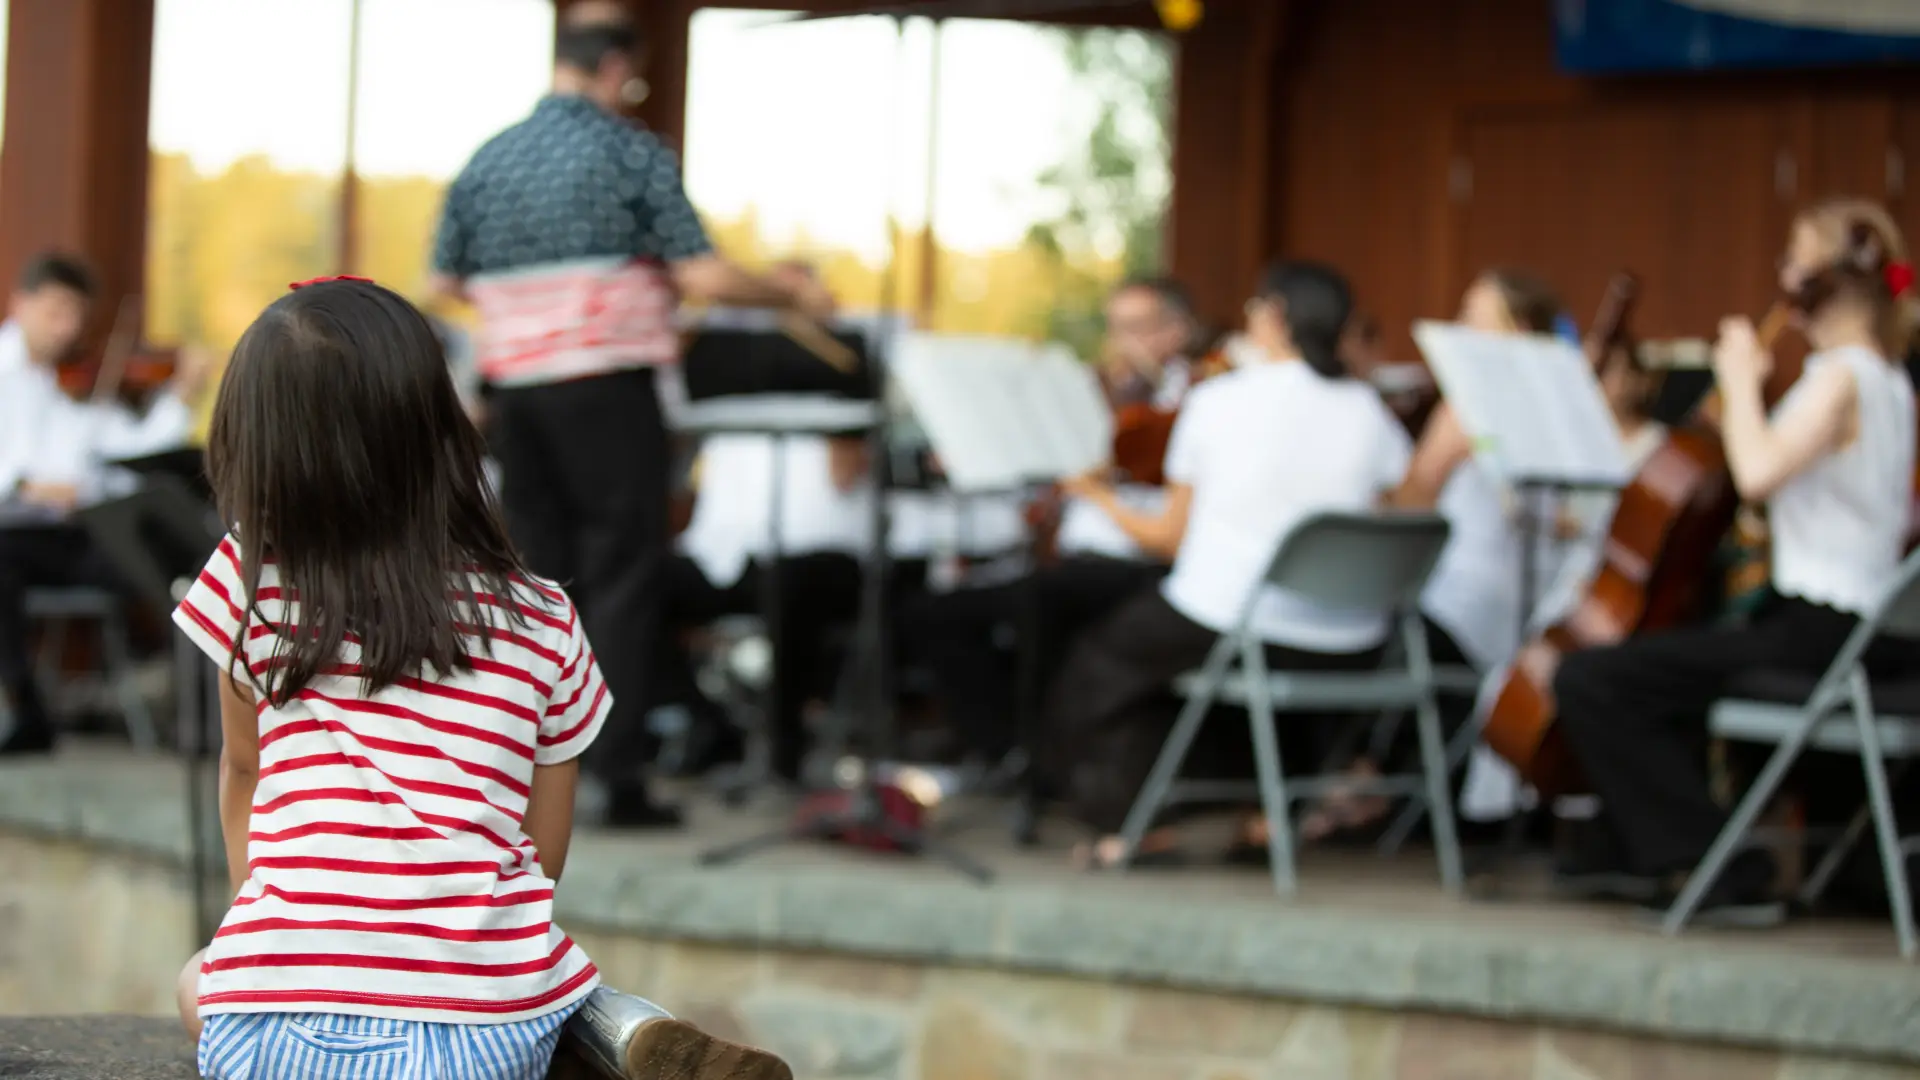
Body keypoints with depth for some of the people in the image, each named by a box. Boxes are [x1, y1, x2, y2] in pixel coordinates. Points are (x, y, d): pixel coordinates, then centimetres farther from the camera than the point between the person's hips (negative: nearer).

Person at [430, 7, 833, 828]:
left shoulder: (486, 162, 8)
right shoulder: (632, 154, -7)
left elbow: (449, 280, 14)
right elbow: (702, 277, -11)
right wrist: (793, 295, 3)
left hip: (513, 388, 5)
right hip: (605, 386, -5)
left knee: (535, 576, 11)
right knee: (621, 577, -1)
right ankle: (620, 776, -5)